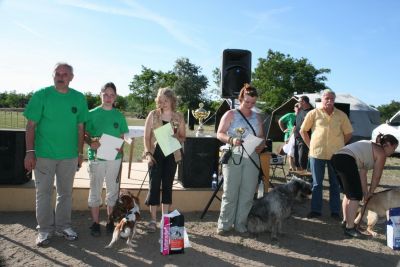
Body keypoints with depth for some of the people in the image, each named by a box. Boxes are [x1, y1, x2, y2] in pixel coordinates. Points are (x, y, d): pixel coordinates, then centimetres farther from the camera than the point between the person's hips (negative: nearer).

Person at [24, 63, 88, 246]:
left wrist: (80, 153, 7)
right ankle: (45, 229, 21)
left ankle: (63, 226, 28)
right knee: (43, 193, 6)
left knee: (66, 193, 13)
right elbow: (31, 125, -5)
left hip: (69, 155, 3)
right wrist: (29, 152, -10)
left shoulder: (79, 98, 2)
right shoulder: (41, 95, -5)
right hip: (44, 155, -2)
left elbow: (80, 127, 7)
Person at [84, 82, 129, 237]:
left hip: (114, 157, 2)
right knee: (95, 190, 5)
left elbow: (123, 136, 10)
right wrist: (91, 143, -20)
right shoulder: (92, 114, 0)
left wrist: (120, 146, -10)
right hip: (96, 156, -2)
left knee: (112, 190, 11)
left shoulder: (119, 116, 6)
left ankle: (110, 220, 25)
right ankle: (95, 223, 16)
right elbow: (85, 134, 0)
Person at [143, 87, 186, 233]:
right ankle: (153, 220, 7)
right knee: (154, 185, -2)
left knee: (167, 185, 8)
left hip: (171, 155, 2)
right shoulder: (153, 114, 0)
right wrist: (148, 153, -12)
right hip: (156, 154, -1)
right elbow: (146, 136, -1)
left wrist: (177, 138, -13)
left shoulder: (179, 117, 4)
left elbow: (183, 137, 9)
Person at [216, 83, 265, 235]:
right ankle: (225, 224, 8)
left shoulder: (257, 117, 15)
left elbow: (261, 136, 19)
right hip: (233, 157, -4)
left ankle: (240, 223, 16)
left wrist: (261, 145, -3)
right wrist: (231, 140, -22)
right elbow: (219, 134, -3)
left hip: (252, 158, 4)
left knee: (248, 193, 4)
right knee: (230, 192, -3)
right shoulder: (230, 114, 3)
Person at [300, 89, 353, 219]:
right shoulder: (313, 113, 0)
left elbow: (348, 133, 12)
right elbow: (303, 131, 6)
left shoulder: (341, 115, 3)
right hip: (317, 153, -1)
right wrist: (311, 145, 2)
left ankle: (335, 211, 20)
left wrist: (338, 145, 5)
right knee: (317, 184, 7)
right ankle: (316, 210, 17)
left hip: (336, 154, 1)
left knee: (335, 184, 9)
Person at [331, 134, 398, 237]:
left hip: (336, 158, 9)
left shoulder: (370, 147, 31)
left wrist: (366, 193, 25)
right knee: (355, 196, -1)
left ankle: (346, 221, 33)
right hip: (347, 160, -9)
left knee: (348, 193, 23)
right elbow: (376, 177, 9)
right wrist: (370, 193, 23)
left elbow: (362, 174, 27)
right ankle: (350, 228, 1)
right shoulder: (381, 153, 7)